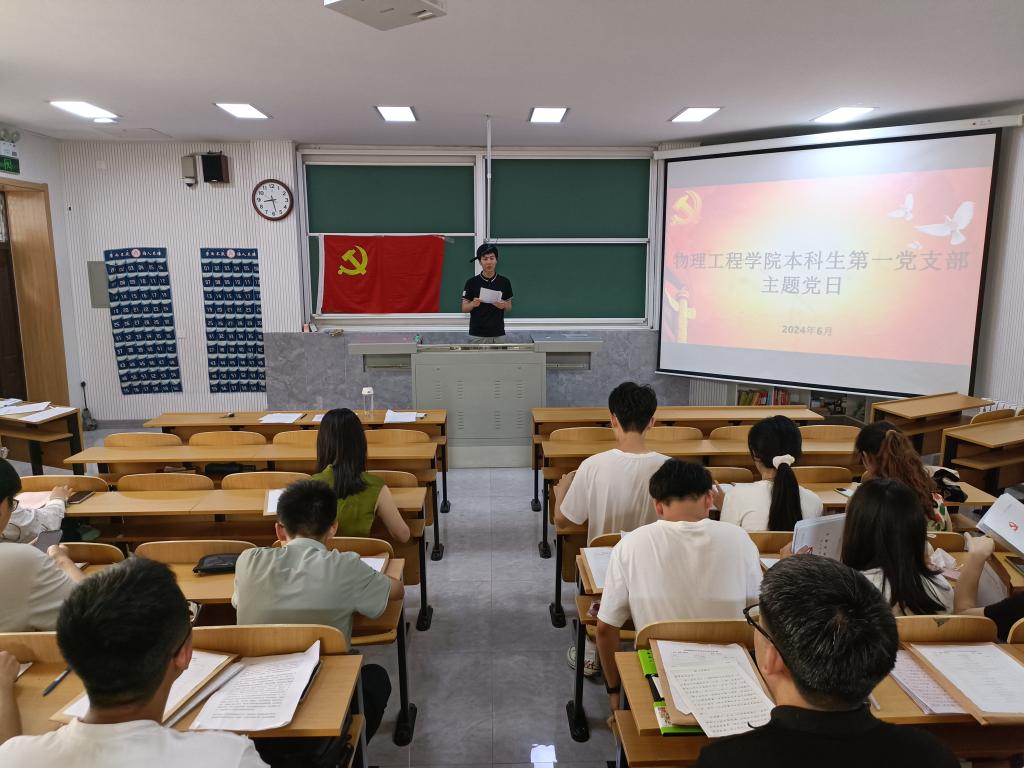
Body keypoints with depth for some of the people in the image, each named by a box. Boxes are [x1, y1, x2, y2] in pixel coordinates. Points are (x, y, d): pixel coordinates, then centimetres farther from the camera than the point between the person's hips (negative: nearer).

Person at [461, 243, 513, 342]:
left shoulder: (505, 282, 3)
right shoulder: (472, 282, -2)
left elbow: (509, 306, 11)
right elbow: (464, 308, 1)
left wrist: (503, 305, -12)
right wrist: (473, 304, -20)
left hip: (498, 334, 1)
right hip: (477, 334, -1)